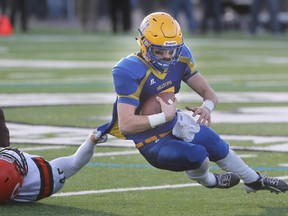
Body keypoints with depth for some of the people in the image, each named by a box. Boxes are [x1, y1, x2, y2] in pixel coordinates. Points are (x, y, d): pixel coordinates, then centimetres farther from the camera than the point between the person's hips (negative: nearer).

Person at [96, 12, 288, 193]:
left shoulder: (180, 57, -10)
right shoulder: (129, 72, -30)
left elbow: (209, 92, -4)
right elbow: (126, 125, -34)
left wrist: (207, 107, -28)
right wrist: (165, 117, -37)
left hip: (172, 125, 7)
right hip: (146, 141, -7)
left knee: (217, 146, 14)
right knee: (197, 154, -23)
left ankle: (255, 181, 43)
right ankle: (209, 181, 15)